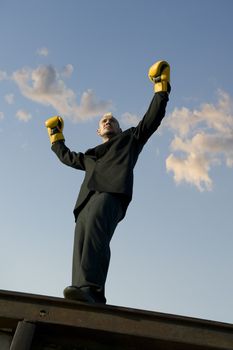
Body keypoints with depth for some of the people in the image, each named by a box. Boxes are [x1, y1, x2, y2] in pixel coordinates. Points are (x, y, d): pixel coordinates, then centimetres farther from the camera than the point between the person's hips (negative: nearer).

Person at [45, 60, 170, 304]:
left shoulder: (129, 138, 34)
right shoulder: (90, 156, 43)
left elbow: (152, 119, 27)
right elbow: (66, 156, 56)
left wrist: (161, 89, 26)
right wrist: (56, 137, 61)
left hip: (112, 192, -5)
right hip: (88, 198, 6)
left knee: (94, 226, -34)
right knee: (83, 239, -19)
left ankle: (90, 289, -50)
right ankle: (85, 293, -34)